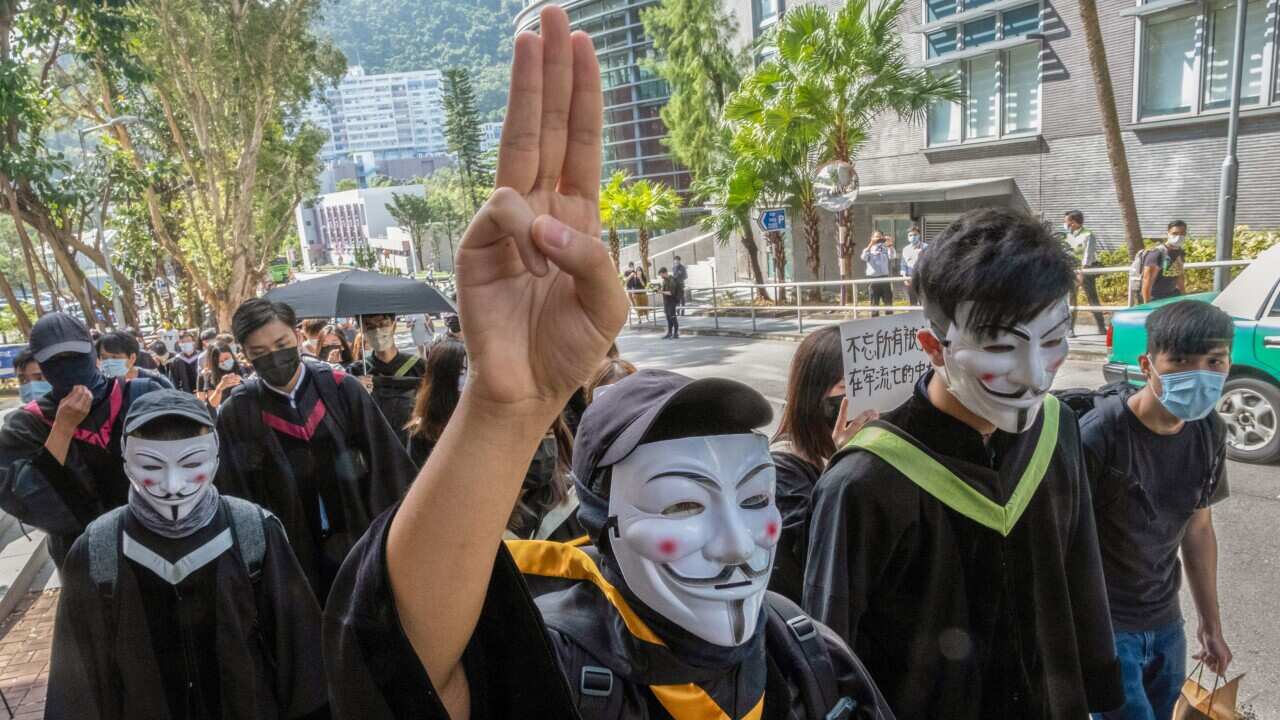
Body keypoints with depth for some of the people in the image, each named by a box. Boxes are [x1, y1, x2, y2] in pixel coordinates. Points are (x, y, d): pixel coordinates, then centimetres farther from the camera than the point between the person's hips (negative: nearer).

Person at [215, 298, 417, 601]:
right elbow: (238, 495, -2)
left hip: (358, 543, 1)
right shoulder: (236, 415, -7)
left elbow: (386, 461, -3)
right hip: (292, 558, 0)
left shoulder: (341, 388, -7)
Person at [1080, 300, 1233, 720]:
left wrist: (1211, 624, 14)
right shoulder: (1099, 435, -24)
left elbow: (1198, 530, 8)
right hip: (1102, 623, -6)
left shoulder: (1209, 432, -3)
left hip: (1166, 621, 6)